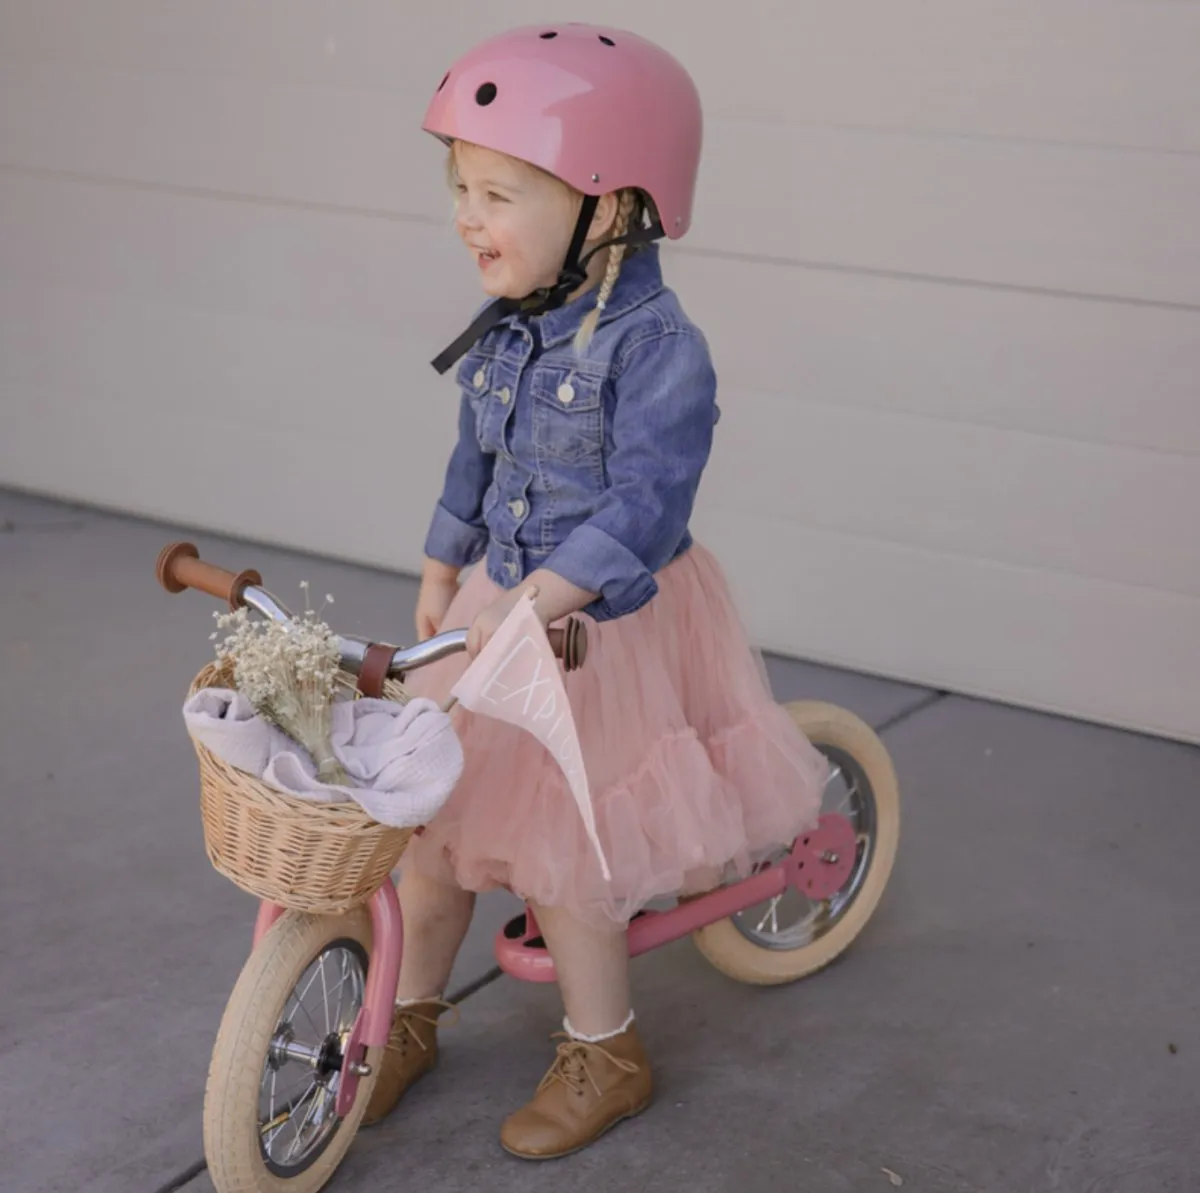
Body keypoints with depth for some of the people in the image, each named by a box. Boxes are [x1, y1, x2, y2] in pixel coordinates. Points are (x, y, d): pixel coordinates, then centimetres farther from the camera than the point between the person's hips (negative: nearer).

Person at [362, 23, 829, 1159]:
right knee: (436, 820, 10)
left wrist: (529, 605, -40)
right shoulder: (501, 336, 1)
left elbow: (643, 505, -31)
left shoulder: (656, 348, -22)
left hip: (608, 625, -7)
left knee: (551, 851, 0)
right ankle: (409, 1016, 31)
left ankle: (603, 1055, 22)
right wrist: (438, 581, 21)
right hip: (499, 609, 7)